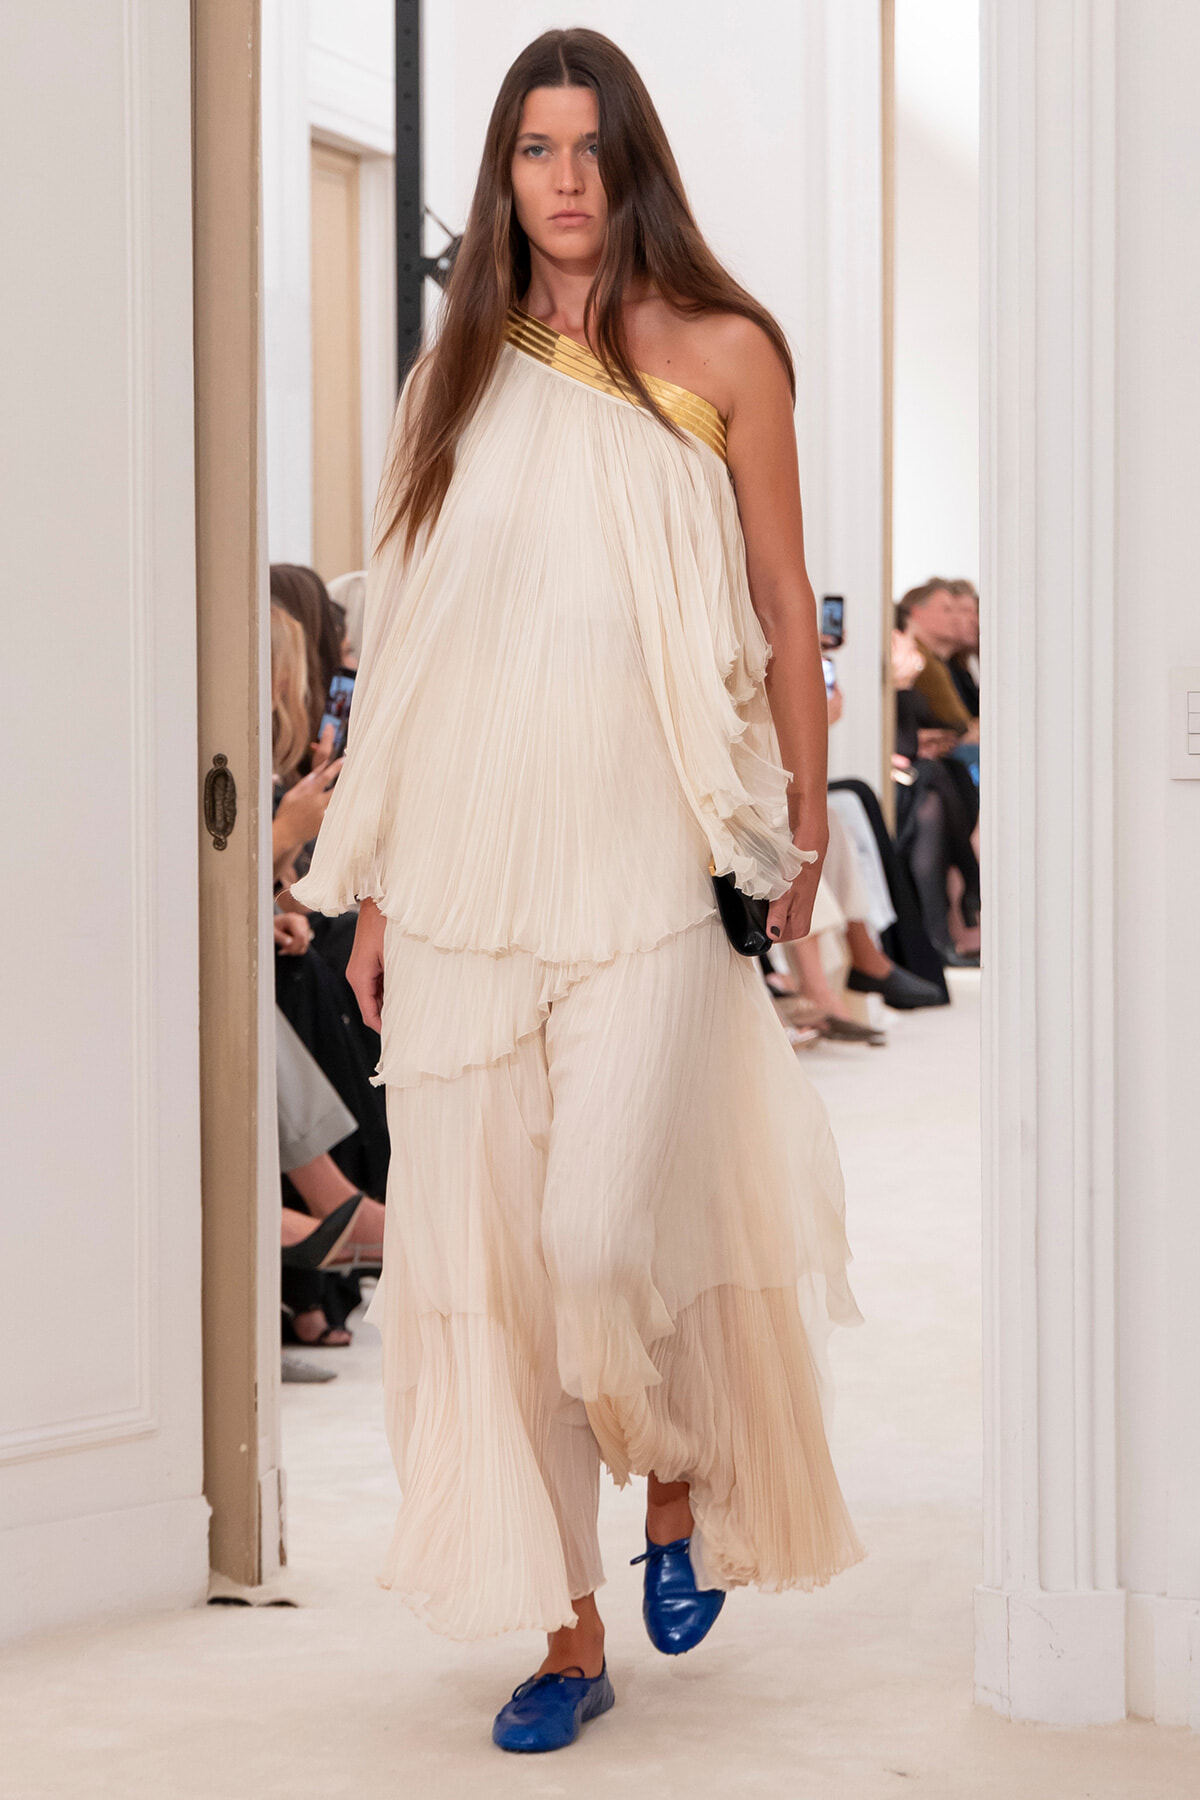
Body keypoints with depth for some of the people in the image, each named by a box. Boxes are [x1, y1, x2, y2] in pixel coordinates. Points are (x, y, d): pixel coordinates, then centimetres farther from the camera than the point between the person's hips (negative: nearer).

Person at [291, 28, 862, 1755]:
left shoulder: (719, 353, 4)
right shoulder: (459, 378, 12)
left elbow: (785, 606, 6)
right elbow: (406, 645, 11)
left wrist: (805, 833, 2)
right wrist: (373, 883, 9)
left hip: (647, 858, -3)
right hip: (470, 864, 3)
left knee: (609, 1232, -13)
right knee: (488, 1248, 2)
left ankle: (683, 1482, 20)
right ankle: (570, 1631, 13)